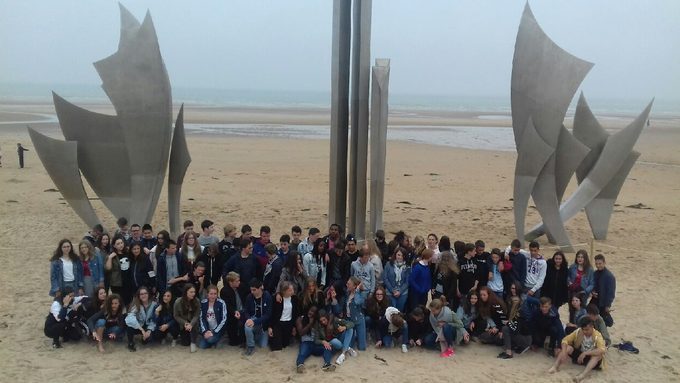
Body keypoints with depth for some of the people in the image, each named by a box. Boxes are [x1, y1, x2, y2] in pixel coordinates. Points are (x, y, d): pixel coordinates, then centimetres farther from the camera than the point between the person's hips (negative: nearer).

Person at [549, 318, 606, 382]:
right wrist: (563, 352, -31)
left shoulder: (597, 335, -21)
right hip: (579, 355, 3)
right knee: (568, 348, -22)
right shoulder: (578, 332, -11)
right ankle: (555, 367, -35)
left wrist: (585, 353, -42)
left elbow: (602, 350, -37)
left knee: (598, 355, -35)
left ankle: (583, 375, -53)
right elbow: (565, 340, -13)